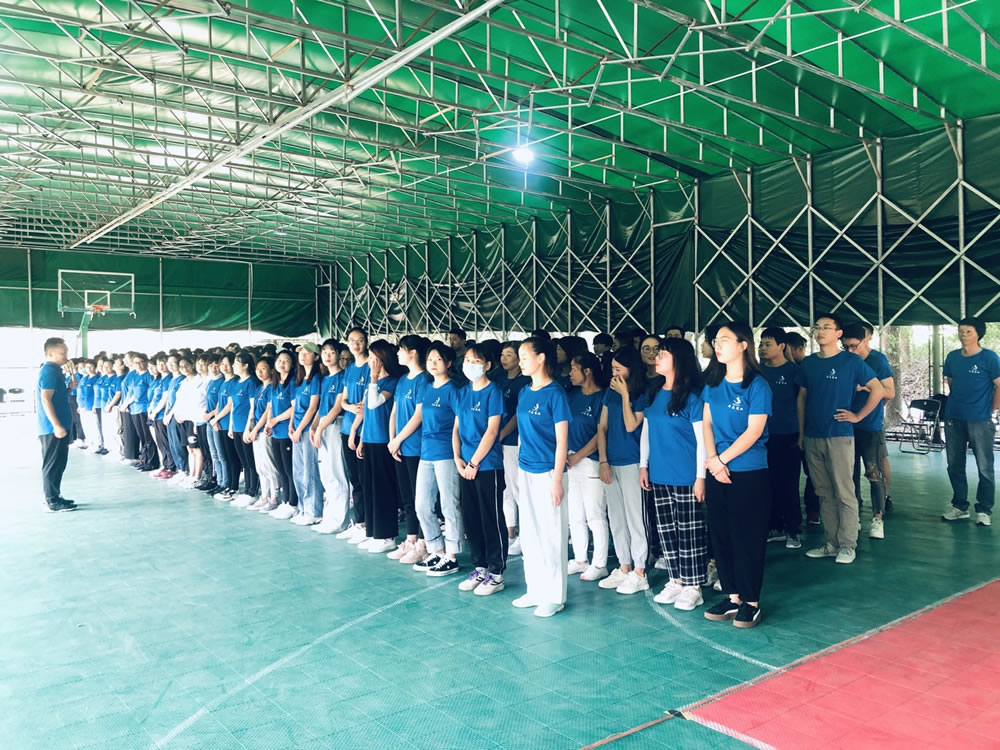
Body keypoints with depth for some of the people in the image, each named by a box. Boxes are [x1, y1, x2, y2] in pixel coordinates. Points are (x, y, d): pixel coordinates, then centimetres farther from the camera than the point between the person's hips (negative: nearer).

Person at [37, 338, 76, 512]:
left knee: (57, 464, 15)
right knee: (53, 464, -4)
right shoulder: (49, 371, -15)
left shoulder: (54, 370, 15)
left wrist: (69, 388, 10)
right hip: (53, 427, -10)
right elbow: (46, 400, -23)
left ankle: (53, 497, 23)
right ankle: (53, 502, 2)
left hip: (56, 426, 10)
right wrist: (57, 425, -25)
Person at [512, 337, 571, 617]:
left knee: (551, 534, 2)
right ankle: (535, 590, 26)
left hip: (546, 473, -7)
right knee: (529, 534, 13)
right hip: (525, 471, 7)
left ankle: (554, 596, 14)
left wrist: (557, 480, -15)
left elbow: (561, 441, -12)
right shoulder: (524, 392, 8)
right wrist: (520, 469, 12)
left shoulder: (555, 393, -12)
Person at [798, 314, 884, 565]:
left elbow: (878, 390, -2)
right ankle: (831, 543, 19)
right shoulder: (808, 363, 10)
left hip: (839, 436, -5)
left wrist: (858, 416, -4)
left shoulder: (851, 361, -3)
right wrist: (801, 432, 12)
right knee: (824, 494, 11)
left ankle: (847, 545, 8)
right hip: (812, 438, 5)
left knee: (844, 493, -1)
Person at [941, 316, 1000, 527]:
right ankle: (960, 507, 22)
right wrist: (957, 403, 15)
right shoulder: (952, 357, 7)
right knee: (954, 466, 10)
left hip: (979, 420, -5)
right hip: (953, 418, 5)